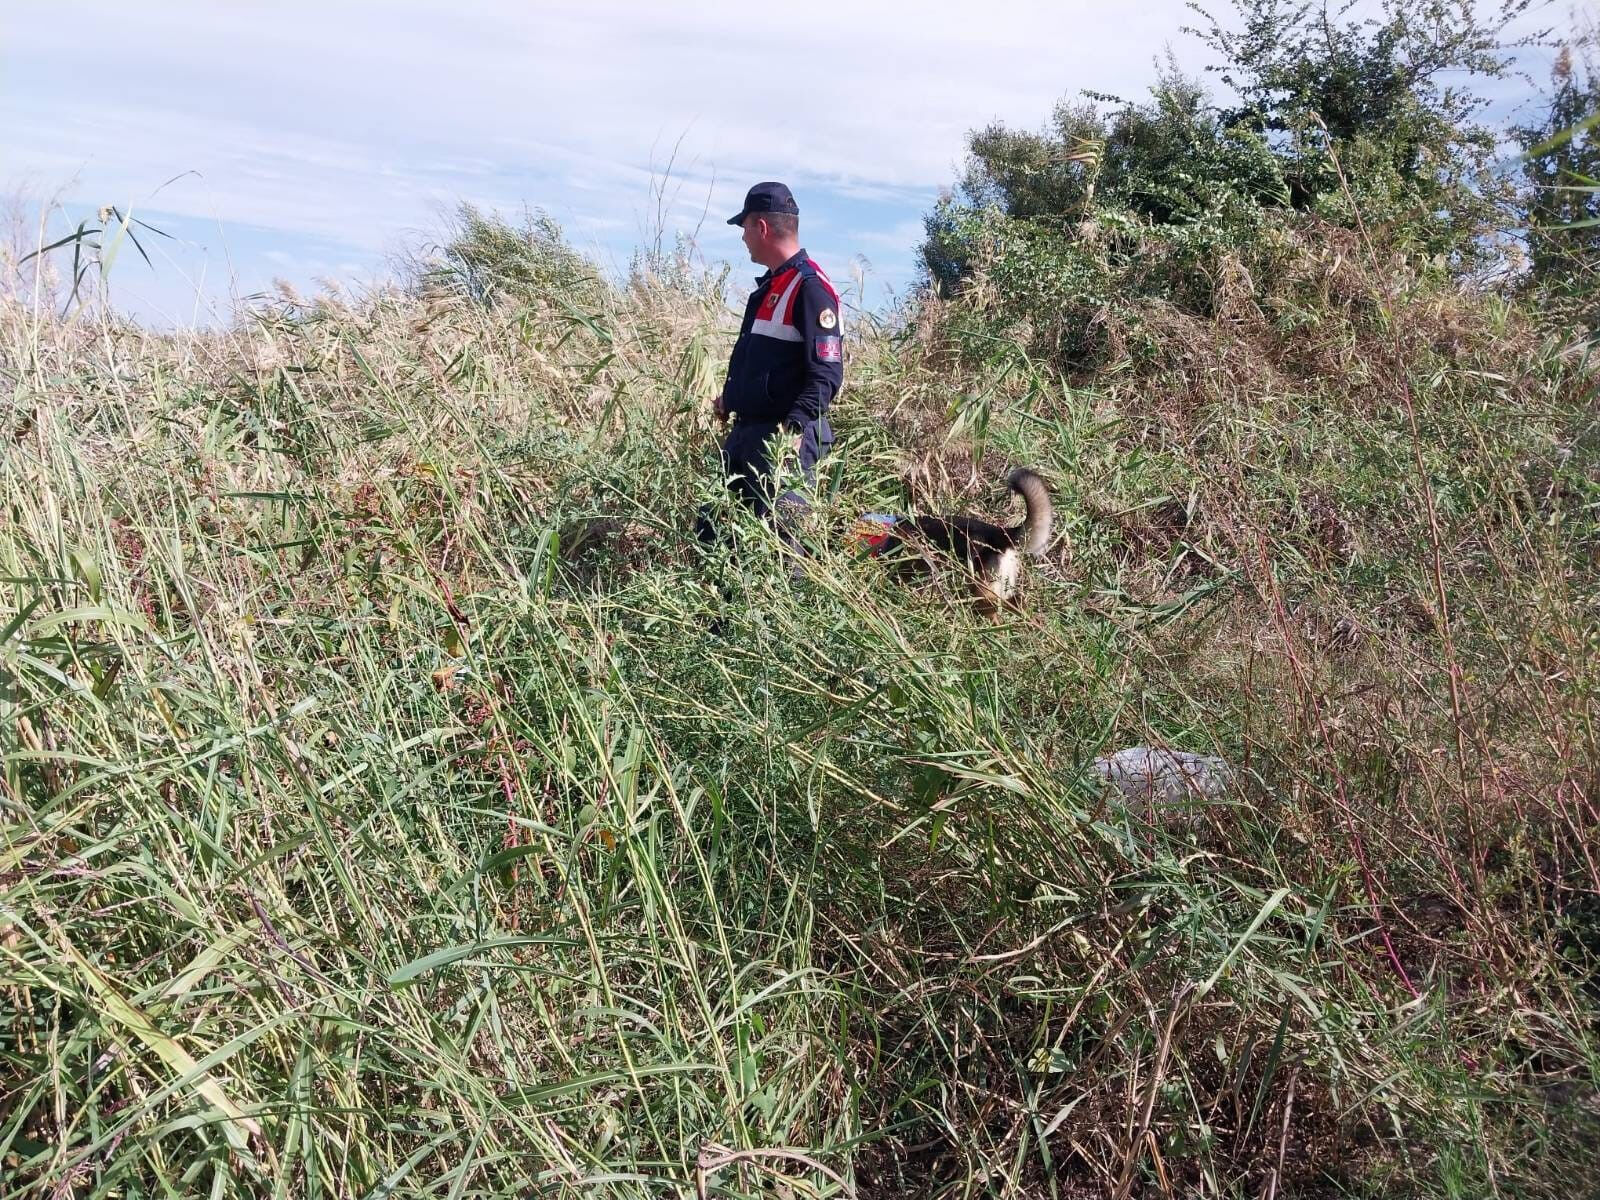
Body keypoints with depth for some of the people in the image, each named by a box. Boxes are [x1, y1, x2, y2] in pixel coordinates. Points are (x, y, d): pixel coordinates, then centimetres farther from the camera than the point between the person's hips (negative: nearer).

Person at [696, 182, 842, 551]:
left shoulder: (810, 287, -15)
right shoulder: (769, 286, 17)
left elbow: (826, 374, -22)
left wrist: (794, 429, -30)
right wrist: (731, 399, 24)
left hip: (784, 441, -10)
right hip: (744, 434, 10)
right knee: (710, 533, 14)